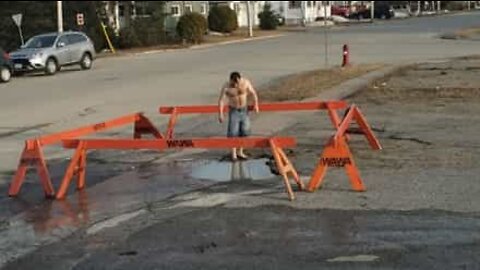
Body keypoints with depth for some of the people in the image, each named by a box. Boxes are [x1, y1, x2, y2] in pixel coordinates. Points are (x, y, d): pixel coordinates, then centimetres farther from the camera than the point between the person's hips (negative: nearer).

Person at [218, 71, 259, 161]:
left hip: (244, 110, 3)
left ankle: (240, 152, 21)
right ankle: (234, 154, 4)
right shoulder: (226, 87, -19)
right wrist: (220, 114, -20)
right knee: (233, 133, -6)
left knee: (244, 132, 8)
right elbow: (221, 100, -15)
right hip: (233, 111, -3)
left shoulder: (246, 82, -13)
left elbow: (253, 93, -7)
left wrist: (256, 104, -19)